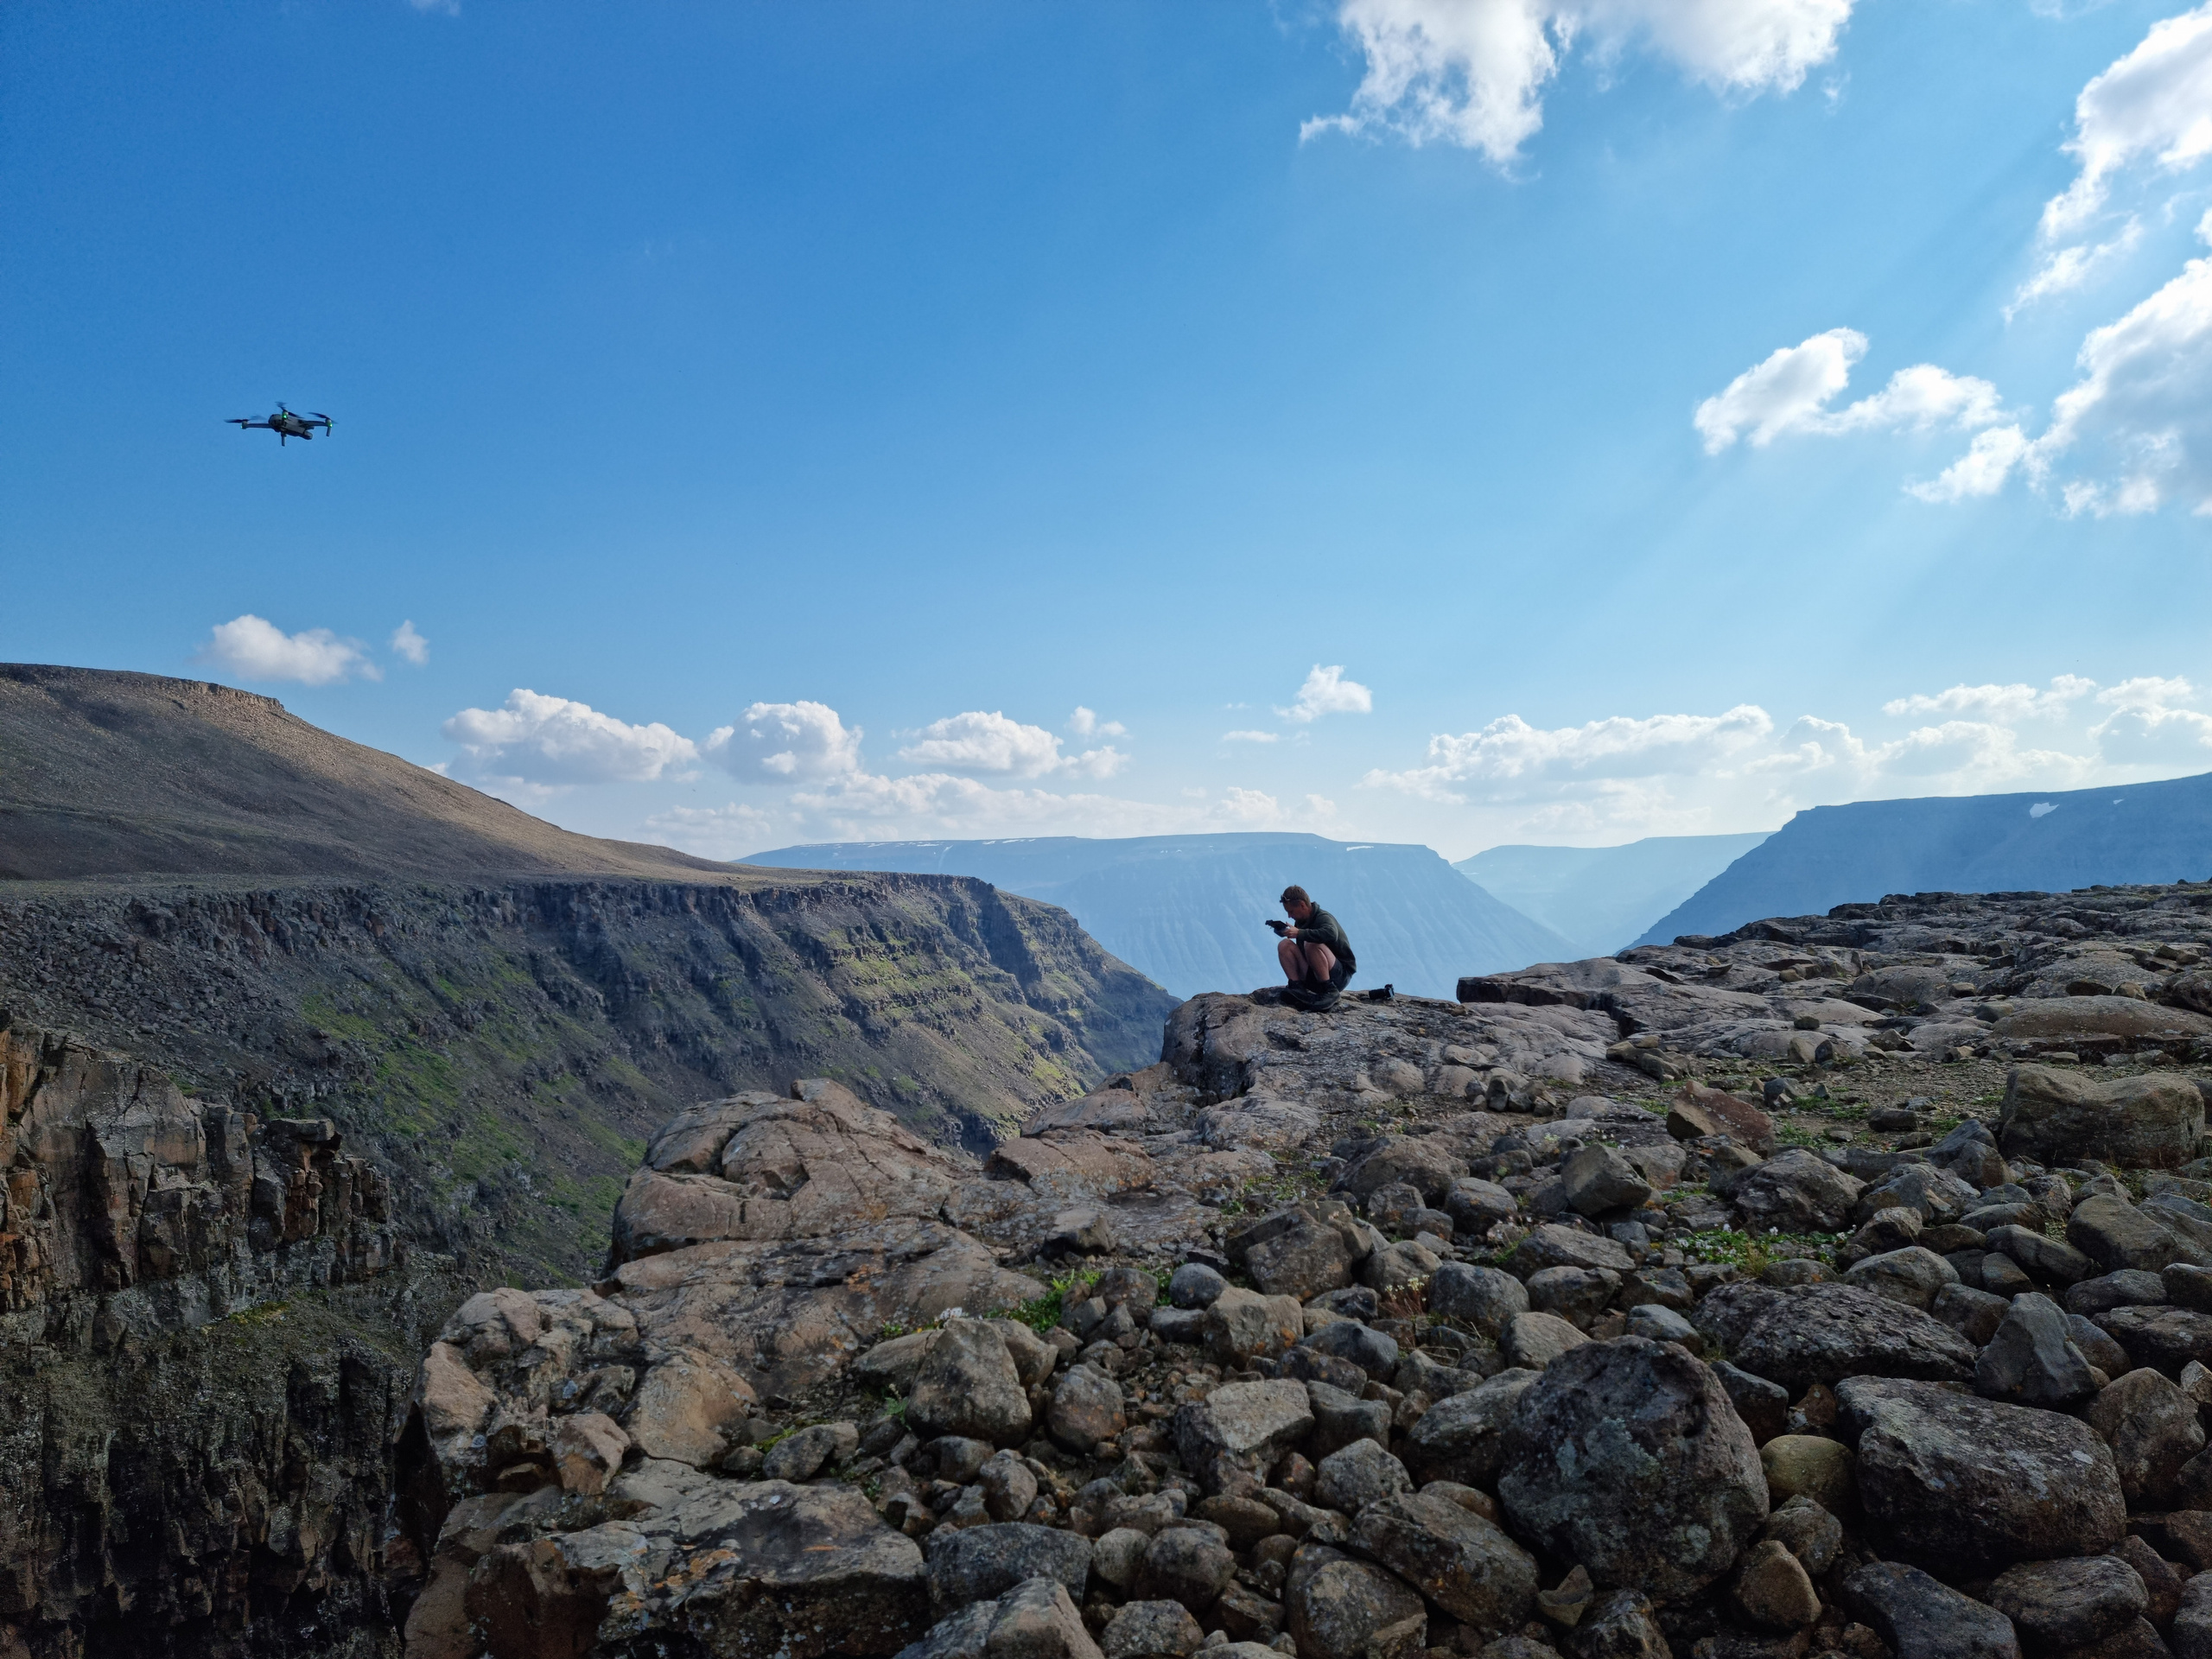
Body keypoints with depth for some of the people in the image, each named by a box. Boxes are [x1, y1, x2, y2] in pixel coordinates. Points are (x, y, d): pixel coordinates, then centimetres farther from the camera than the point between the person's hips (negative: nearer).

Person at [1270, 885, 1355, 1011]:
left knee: (1311, 944, -33)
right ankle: (1297, 987, -17)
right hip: (1313, 977, 7)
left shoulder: (1323, 918, -15)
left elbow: (1331, 934, -38)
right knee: (1285, 945, -6)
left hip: (1340, 975, -7)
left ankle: (1329, 991, -26)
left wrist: (1300, 933, -35)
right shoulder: (1300, 921, 9)